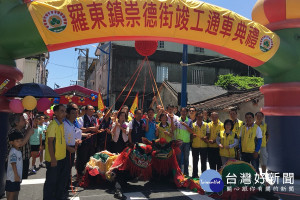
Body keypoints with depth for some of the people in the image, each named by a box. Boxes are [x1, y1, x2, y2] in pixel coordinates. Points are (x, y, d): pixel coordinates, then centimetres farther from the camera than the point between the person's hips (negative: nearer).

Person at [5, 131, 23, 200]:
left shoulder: (18, 151, 10)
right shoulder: (13, 151, -18)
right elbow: (13, 164, -22)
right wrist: (16, 175, -22)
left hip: (17, 177, 9)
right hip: (12, 177, -9)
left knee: (16, 192, 15)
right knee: (11, 193, 0)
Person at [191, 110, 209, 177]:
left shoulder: (206, 125, 2)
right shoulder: (193, 125, -2)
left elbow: (208, 134, 7)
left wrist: (206, 137, -14)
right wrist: (192, 136, -20)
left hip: (204, 146, 1)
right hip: (195, 146, -1)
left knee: (204, 161, 9)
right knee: (195, 161, 9)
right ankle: (195, 175, 21)